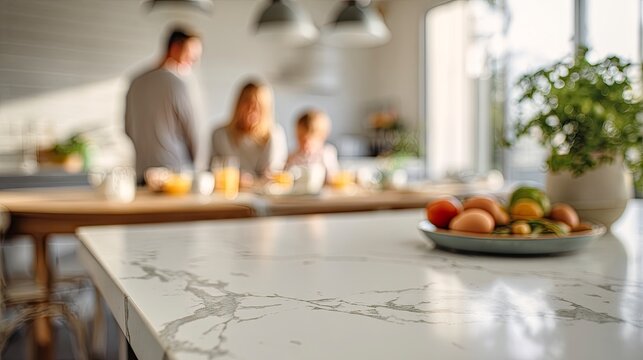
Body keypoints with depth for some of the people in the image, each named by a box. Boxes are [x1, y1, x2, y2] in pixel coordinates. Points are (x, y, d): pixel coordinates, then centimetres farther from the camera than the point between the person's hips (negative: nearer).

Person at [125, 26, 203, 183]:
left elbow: (129, 129, 15)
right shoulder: (177, 85, -10)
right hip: (176, 173, -6)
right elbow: (193, 133, -5)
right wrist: (196, 168, 8)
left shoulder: (136, 83, 8)